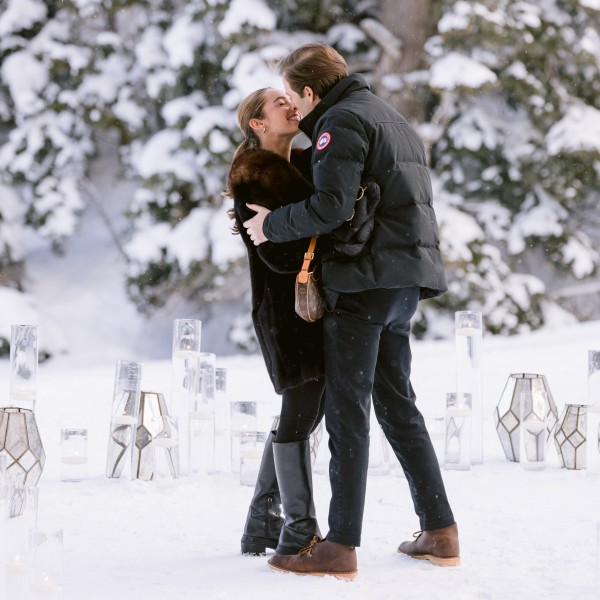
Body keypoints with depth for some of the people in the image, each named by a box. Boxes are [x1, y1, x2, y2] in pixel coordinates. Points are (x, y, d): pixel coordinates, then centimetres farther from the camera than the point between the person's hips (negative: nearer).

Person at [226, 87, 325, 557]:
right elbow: (280, 255, -18)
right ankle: (300, 533, -1)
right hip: (289, 308, -9)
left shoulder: (305, 164, 16)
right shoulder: (252, 179, -10)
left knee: (301, 412, 12)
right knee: (301, 412, -7)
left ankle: (262, 527, 21)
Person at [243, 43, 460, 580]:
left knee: (347, 408, -8)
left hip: (365, 279, -9)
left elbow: (330, 207, -20)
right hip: (405, 283, 9)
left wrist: (272, 225, -5)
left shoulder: (342, 121, -8)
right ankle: (440, 532, 15)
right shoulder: (393, 121, 23)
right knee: (397, 404, 15)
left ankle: (341, 546, -9)